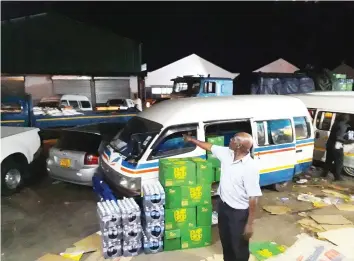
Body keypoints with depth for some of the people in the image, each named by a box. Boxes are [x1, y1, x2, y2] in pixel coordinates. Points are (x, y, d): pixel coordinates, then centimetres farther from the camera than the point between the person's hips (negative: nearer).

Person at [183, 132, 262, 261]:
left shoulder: (250, 168, -28)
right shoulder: (227, 153, -7)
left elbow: (253, 198, -24)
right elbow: (210, 147, 11)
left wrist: (250, 224, -20)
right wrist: (192, 140, 19)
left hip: (239, 212, -7)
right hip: (223, 205, 7)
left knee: (239, 247, 13)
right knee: (225, 241, 26)